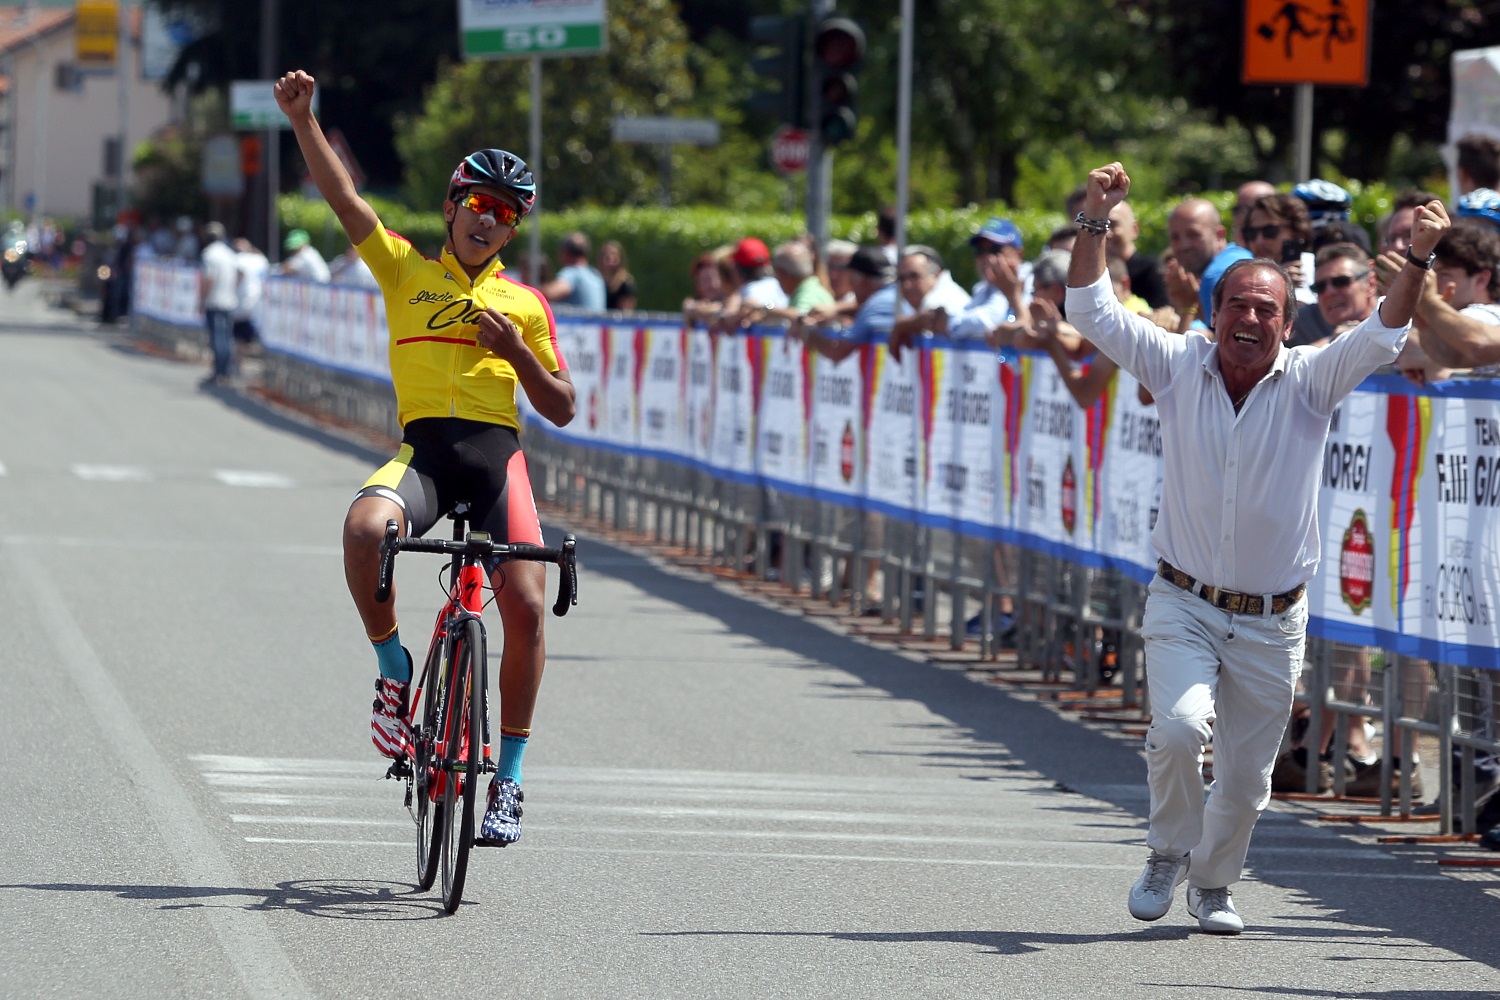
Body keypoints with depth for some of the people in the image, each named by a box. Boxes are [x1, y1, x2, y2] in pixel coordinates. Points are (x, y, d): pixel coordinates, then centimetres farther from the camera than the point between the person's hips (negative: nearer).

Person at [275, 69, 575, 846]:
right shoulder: (405, 270, 14)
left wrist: (516, 349, -2)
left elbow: (561, 409, 14)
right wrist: (303, 119, -10)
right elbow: (341, 196, 2)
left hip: (496, 454, 1)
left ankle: (508, 778, 2)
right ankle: (393, 669, -10)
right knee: (365, 525, -34)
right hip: (423, 449, -1)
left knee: (525, 606, -13)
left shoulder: (524, 304, 15)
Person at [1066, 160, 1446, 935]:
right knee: (1179, 727, -24)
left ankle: (1213, 884, 36)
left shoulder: (1309, 381, -4)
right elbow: (1092, 310, -4)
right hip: (1183, 606, -1)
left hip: (1271, 622, 1)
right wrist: (1095, 221, -15)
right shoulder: (1179, 368, -2)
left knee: (1245, 776, 9)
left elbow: (1383, 336, -15)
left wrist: (1417, 261, -30)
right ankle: (1167, 854, 3)